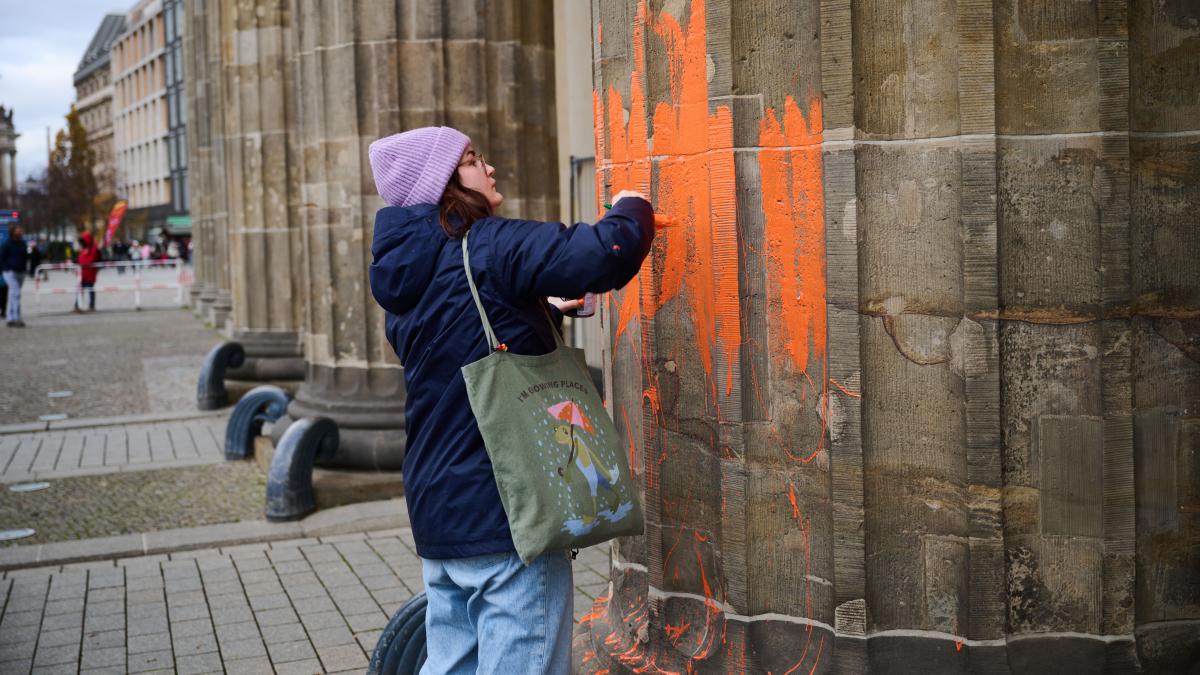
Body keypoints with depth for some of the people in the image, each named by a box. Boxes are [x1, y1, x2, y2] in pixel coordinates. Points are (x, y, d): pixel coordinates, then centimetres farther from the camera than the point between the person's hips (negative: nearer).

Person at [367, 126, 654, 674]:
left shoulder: (404, 279, 12)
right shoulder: (489, 247, -13)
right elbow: (606, 257, -24)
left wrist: (544, 313, 21)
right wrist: (631, 210, -4)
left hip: (435, 506, 9)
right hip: (508, 505, -8)